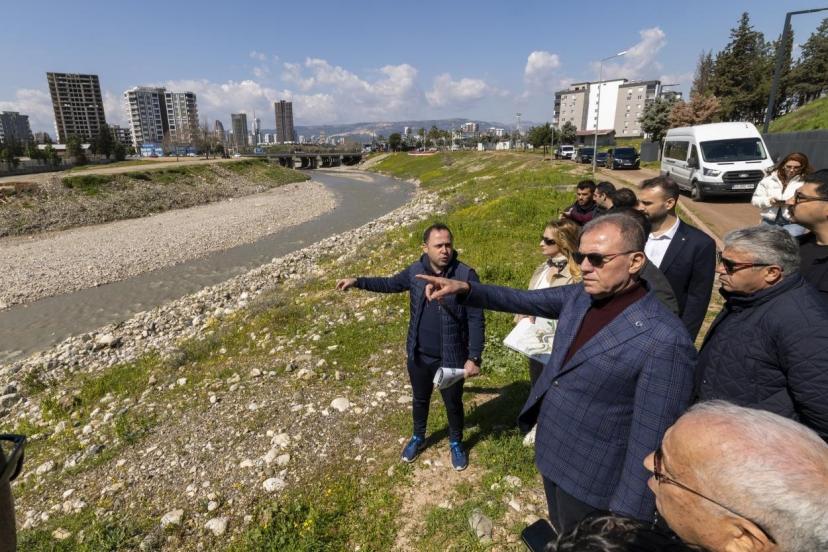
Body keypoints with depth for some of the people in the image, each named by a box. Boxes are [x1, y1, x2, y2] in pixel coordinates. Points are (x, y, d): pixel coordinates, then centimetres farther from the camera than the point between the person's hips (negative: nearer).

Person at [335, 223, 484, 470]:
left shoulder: (466, 275, -19)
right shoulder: (415, 271, -7)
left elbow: (476, 320, -16)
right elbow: (390, 284, 13)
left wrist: (474, 358, -18)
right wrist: (358, 282, 5)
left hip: (451, 358, -3)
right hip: (419, 355, 3)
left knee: (453, 403, 19)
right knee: (420, 399, 24)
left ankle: (456, 443, 46)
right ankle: (418, 438, 51)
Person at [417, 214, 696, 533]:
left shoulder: (664, 340, -28)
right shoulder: (579, 296, -7)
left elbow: (651, 439, -24)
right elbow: (520, 300, 1)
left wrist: (627, 515, -18)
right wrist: (465, 289, -13)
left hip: (590, 475, -6)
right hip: (550, 450, 7)